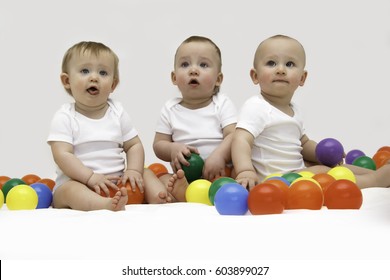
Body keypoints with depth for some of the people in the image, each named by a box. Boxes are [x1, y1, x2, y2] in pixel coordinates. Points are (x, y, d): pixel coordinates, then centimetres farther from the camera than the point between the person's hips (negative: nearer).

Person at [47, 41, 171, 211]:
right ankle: (107, 205, -64)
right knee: (71, 190, -35)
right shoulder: (64, 118, -5)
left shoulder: (117, 112, 9)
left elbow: (134, 145, 10)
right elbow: (62, 155, -14)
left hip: (116, 182, 6)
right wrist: (91, 177, -25)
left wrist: (133, 171, -10)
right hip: (77, 182, -5)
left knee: (146, 173, -3)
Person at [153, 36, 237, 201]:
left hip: (219, 171, -2)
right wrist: (173, 149, -15)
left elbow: (234, 136, -6)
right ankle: (180, 190, -52)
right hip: (182, 174, 2)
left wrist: (219, 155, -26)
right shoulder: (170, 109, 10)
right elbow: (158, 144, 9)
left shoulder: (223, 104, 5)